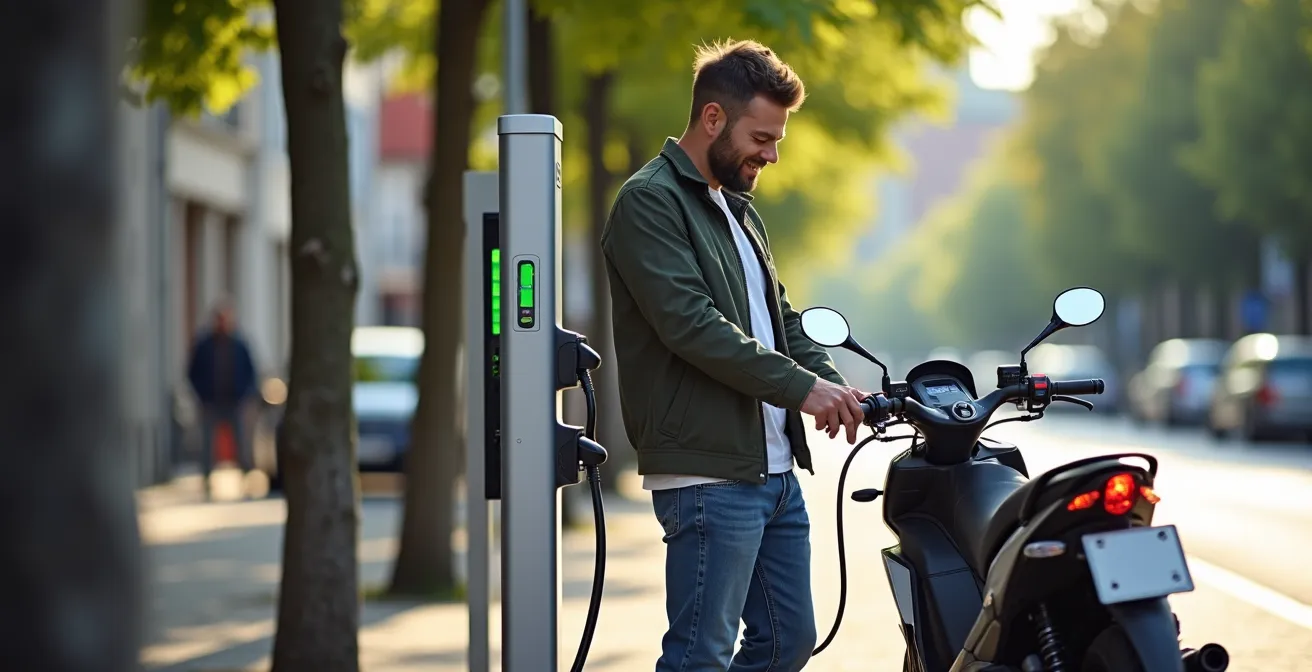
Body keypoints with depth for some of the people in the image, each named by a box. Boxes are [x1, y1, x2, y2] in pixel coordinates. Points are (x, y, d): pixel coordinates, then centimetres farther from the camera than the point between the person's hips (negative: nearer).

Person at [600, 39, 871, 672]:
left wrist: (837, 387, 2)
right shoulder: (649, 202, -9)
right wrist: (802, 387, -19)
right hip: (709, 472, -9)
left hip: (775, 470, 9)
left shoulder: (738, 208, 21)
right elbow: (691, 323, -20)